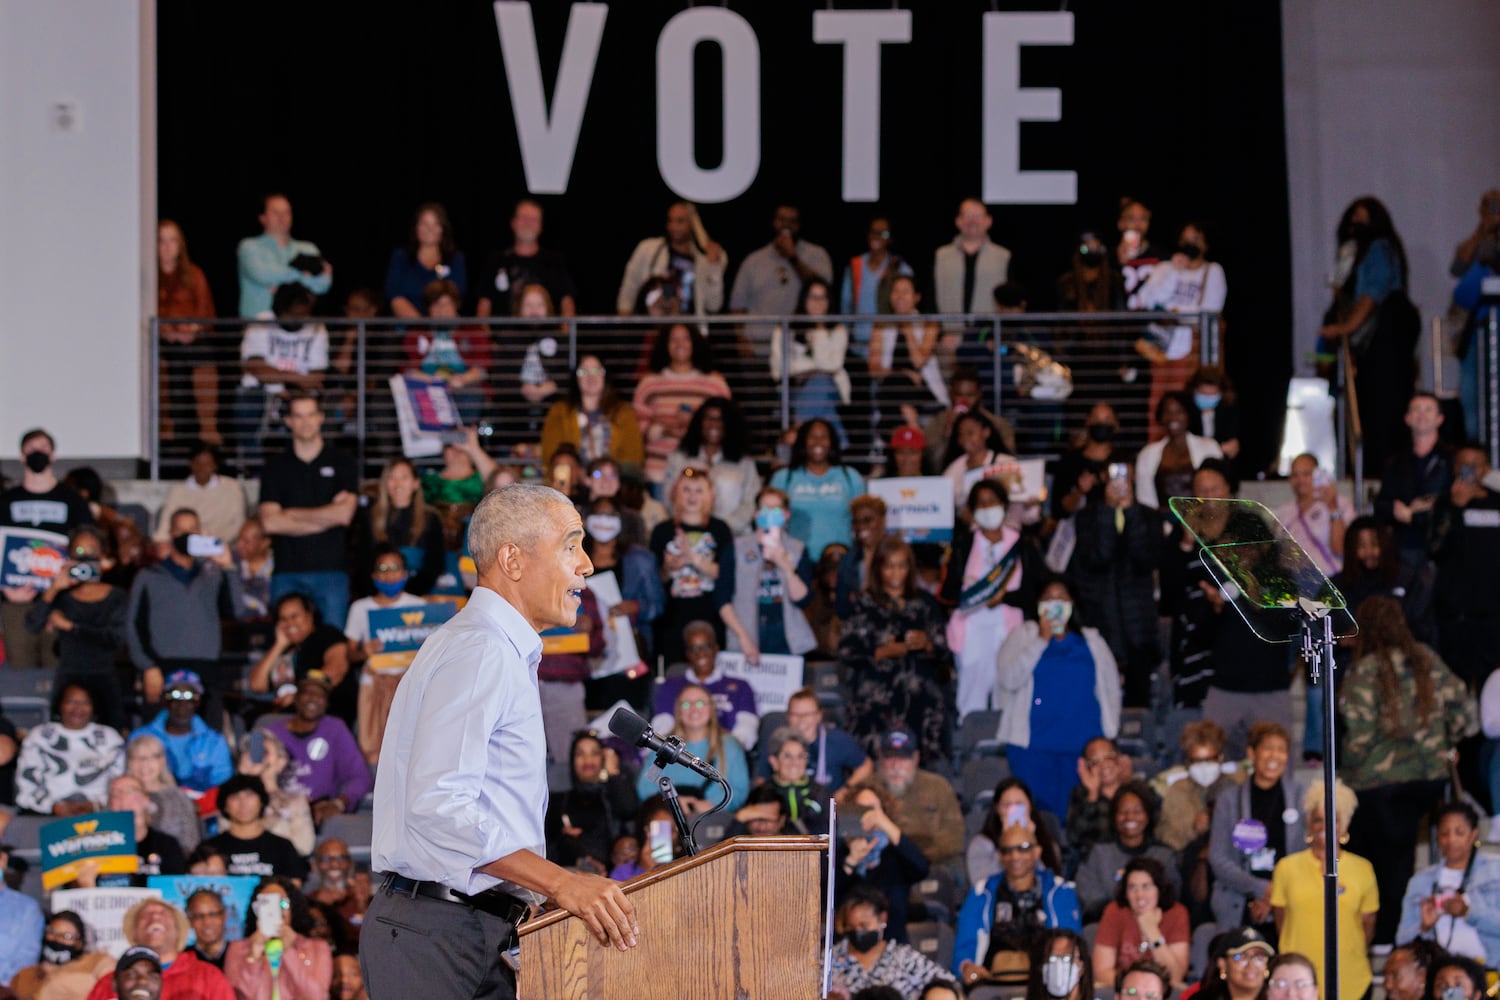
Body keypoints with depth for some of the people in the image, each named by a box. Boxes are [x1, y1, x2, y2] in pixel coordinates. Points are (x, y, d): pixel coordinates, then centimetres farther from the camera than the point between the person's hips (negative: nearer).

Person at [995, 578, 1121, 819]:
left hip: (1084, 744, 2)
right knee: (1039, 812, -10)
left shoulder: (1092, 641, 18)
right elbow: (1009, 679, -4)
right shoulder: (1023, 635, 11)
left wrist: (1110, 733, 8)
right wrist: (1041, 641, -5)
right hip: (1033, 745, -2)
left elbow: (1111, 689, 19)